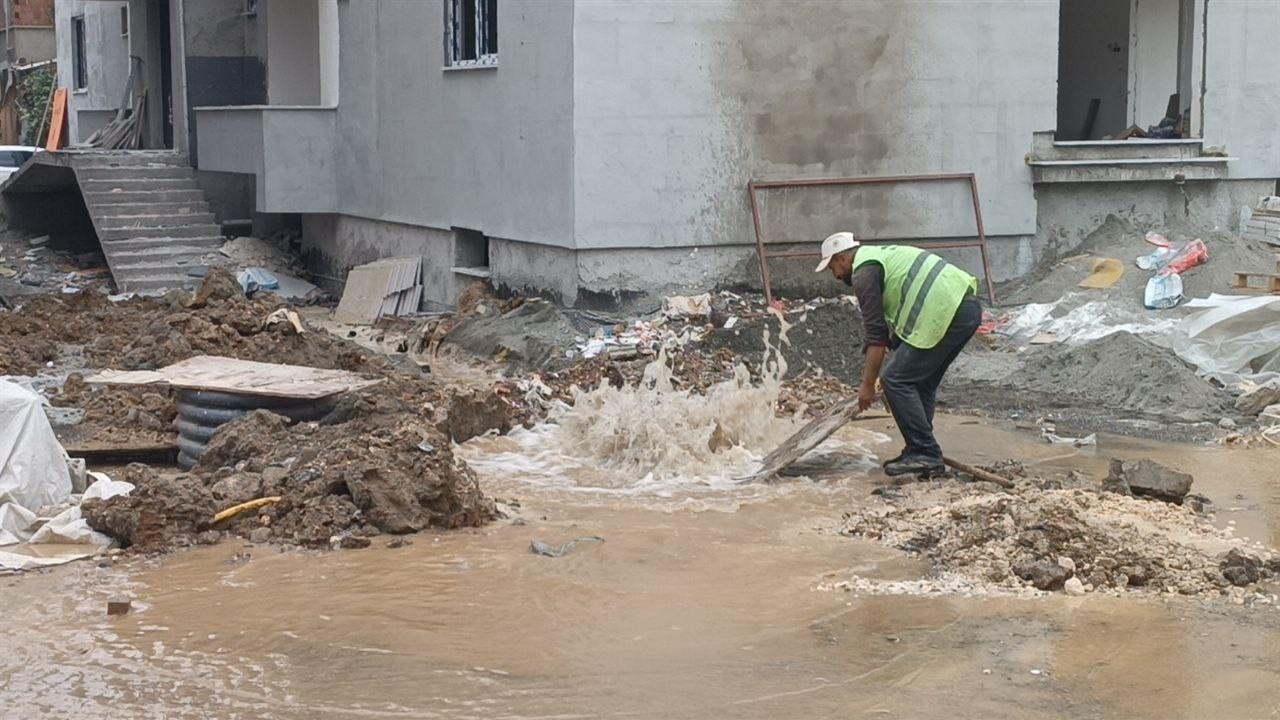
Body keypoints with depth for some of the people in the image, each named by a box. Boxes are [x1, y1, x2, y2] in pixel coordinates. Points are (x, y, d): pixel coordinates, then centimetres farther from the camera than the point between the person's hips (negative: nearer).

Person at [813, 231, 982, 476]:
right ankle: (920, 451, 22)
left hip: (945, 314, -10)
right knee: (921, 381, 20)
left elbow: (876, 334, -5)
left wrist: (868, 384, 2)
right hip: (969, 307, 10)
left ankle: (925, 455, -4)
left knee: (896, 380, -4)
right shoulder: (883, 256, 29)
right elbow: (894, 325, 33)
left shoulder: (864, 273, -2)